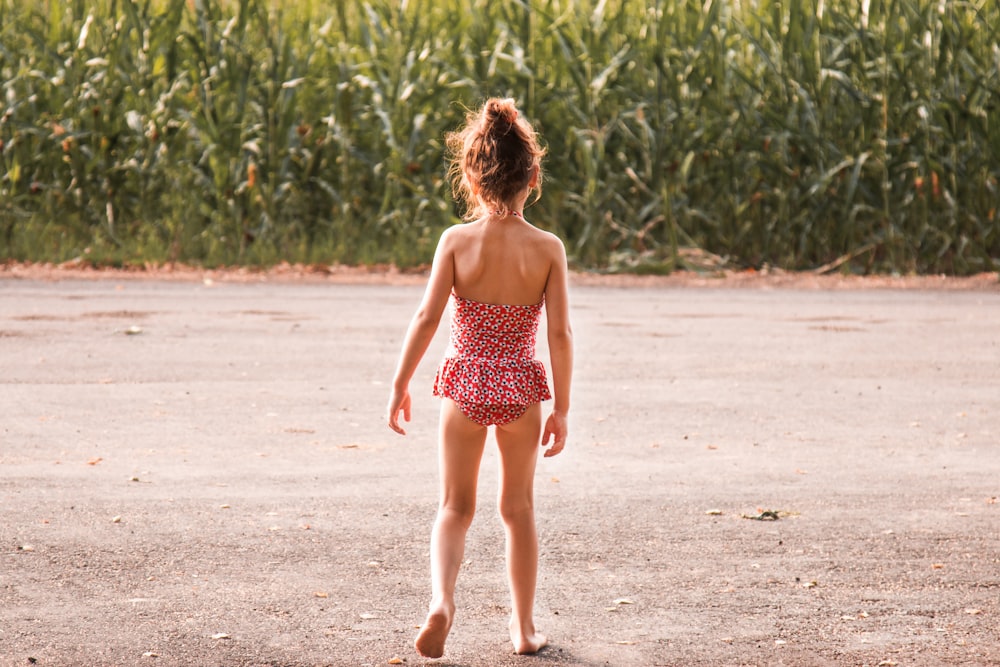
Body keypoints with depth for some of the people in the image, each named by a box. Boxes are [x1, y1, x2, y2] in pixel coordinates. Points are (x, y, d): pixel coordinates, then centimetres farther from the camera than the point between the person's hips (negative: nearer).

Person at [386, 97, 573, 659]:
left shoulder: (457, 241, -9)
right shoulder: (547, 249, -7)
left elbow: (428, 318, -10)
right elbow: (561, 332, -7)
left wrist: (400, 385, 0)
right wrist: (562, 408, 1)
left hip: (465, 385, -1)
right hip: (522, 387, 1)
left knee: (456, 507, 11)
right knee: (519, 508, 16)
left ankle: (442, 597, -15)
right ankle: (525, 626, 22)